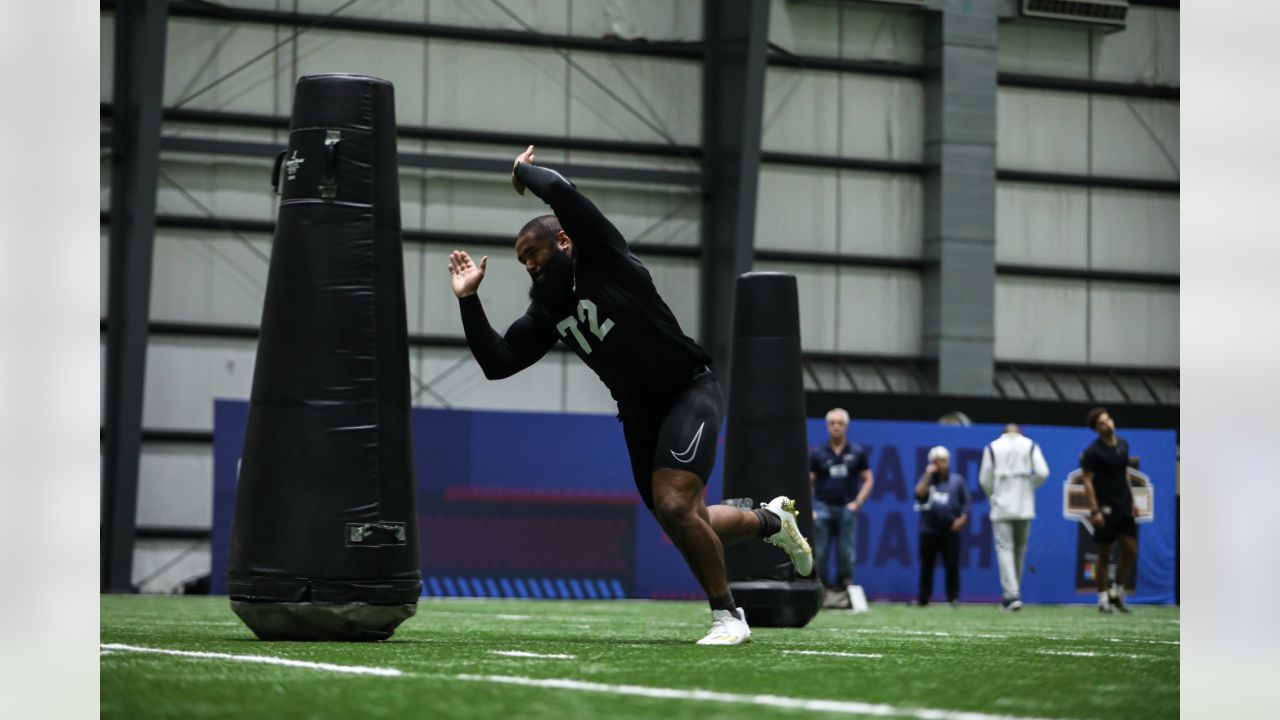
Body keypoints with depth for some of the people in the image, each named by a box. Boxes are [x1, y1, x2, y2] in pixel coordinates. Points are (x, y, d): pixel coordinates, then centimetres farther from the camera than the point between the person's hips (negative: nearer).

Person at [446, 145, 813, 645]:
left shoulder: (601, 257, -12)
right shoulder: (546, 312, 6)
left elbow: (560, 191, -26)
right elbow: (497, 363, 3)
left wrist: (524, 171, -7)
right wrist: (469, 300, -2)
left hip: (689, 392, -8)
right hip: (640, 414, 8)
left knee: (674, 508, -24)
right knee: (686, 522, 9)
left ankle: (728, 616, -9)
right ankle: (771, 519, 38)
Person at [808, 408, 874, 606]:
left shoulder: (856, 453, 6)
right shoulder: (817, 453, 5)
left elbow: (868, 480, 9)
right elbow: (807, 481, 4)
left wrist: (857, 503, -3)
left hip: (847, 509, 0)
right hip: (823, 508, 0)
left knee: (846, 554, 0)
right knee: (818, 554, -1)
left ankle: (842, 592, 7)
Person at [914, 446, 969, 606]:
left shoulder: (957, 480, 8)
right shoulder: (926, 479, 10)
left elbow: (966, 503, 8)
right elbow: (919, 494, -9)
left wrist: (962, 518, -7)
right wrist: (928, 475, -11)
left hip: (950, 529, -1)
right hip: (929, 530, 1)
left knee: (952, 566, -4)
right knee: (926, 565, 3)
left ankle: (953, 597, 2)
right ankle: (923, 598, 10)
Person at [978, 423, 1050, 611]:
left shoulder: (992, 447, 5)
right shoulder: (1030, 445, 7)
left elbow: (984, 479, 1)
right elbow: (1042, 473, -5)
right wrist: (1029, 486, 12)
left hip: (1001, 506, -2)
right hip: (1024, 507, 2)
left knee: (1004, 548, -5)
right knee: (1020, 549, 14)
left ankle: (1012, 594, -19)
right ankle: (1012, 592, 20)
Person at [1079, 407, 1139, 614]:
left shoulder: (1122, 445, 10)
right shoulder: (1093, 451, -11)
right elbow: (1087, 481, -13)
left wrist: (1132, 501, 15)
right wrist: (1094, 510, -19)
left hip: (1124, 506, 6)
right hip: (1105, 509, -6)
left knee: (1131, 551, 2)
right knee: (1104, 555, 0)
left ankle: (1118, 593, 17)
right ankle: (1103, 599, 8)